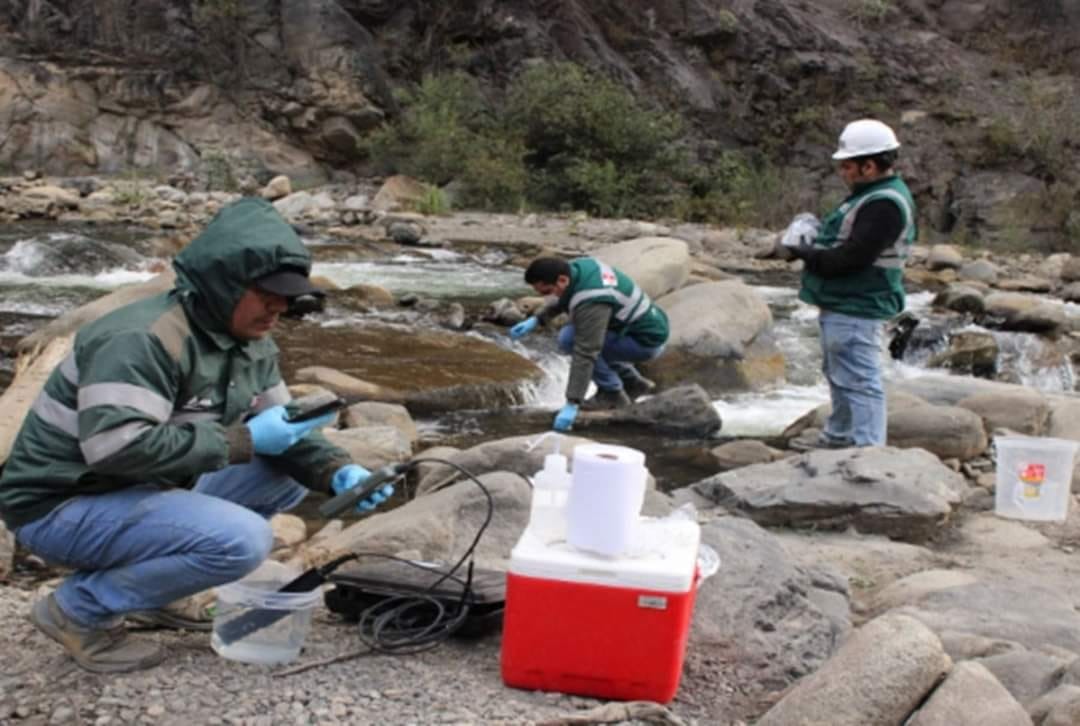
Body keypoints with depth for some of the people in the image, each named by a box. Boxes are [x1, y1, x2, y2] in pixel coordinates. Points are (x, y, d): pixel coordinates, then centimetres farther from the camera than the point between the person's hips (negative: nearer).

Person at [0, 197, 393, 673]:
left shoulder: (250, 341, 3)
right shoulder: (143, 339, -26)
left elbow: (279, 434, 7)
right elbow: (116, 447, -35)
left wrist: (339, 474, -14)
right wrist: (241, 440, -28)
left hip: (150, 491, 9)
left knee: (290, 472, 2)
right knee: (243, 539, -26)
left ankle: (145, 584, 8)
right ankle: (78, 608, -7)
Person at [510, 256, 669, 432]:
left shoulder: (590, 301, -31)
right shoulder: (579, 266, -4)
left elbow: (585, 355, -33)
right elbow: (561, 299, 18)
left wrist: (571, 405, -33)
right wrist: (536, 319, 6)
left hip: (646, 342, -9)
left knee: (569, 338, -18)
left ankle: (612, 393, -5)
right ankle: (633, 382, 20)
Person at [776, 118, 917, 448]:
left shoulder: (884, 204, -22)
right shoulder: (871, 195, 13)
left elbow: (851, 258, -26)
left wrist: (801, 252, -15)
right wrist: (811, 242, 2)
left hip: (855, 311, -11)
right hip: (842, 307, 11)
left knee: (859, 382, -7)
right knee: (840, 376, 23)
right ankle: (837, 438, 38)